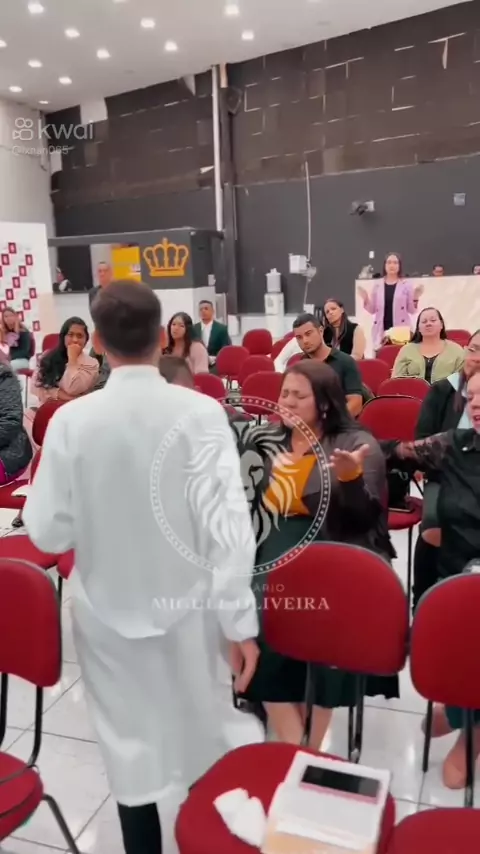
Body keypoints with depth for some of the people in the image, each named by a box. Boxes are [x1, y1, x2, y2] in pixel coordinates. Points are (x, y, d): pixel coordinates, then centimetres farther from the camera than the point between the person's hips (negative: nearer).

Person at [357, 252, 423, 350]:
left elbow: (412, 310, 5)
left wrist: (415, 298, -12)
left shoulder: (406, 284, 4)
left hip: (401, 330, -1)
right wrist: (366, 299, -5)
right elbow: (372, 310, 10)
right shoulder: (377, 284, 8)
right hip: (381, 331, 2)